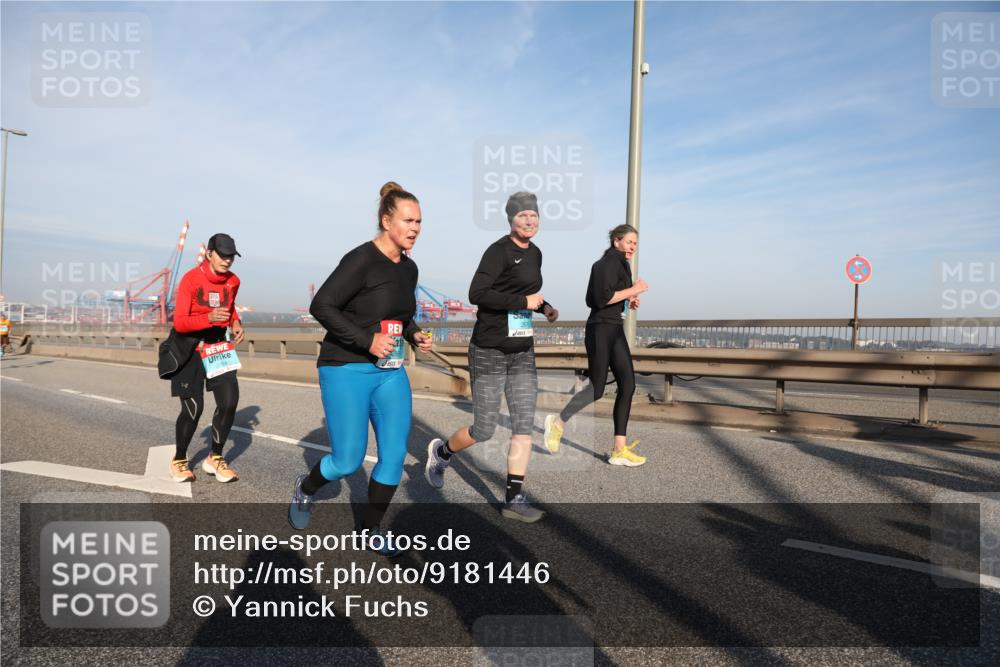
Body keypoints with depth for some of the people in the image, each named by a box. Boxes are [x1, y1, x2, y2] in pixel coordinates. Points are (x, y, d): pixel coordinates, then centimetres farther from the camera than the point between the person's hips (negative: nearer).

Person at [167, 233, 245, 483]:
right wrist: (209, 318, -40)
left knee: (229, 402, -4)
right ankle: (179, 461, 21)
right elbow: (179, 323, -23)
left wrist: (236, 323, -1)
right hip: (189, 346, -5)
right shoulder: (191, 279, -19)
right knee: (193, 408, -6)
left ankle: (214, 459, 16)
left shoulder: (233, 281, -2)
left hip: (218, 344, 5)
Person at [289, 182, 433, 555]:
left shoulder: (409, 269, 8)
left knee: (395, 455, 2)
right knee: (348, 462, 0)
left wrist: (415, 335, 3)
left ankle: (372, 528, 23)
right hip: (347, 370, -6)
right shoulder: (362, 260, -15)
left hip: (391, 372, 7)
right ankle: (305, 489, 34)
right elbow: (321, 306, -18)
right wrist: (367, 341, -24)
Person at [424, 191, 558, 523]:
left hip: (523, 353, 7)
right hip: (490, 351, -7)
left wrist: (544, 307, 9)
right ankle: (442, 451, 32)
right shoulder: (499, 251, -12)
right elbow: (477, 294, -24)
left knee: (524, 426, 1)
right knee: (483, 430, 1)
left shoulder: (535, 253, 12)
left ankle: (513, 499, 10)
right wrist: (523, 302, -21)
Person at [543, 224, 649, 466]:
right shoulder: (609, 262, -10)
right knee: (597, 389, -4)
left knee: (627, 385, 2)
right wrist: (633, 290, -13)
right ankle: (559, 421, 18)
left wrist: (628, 301, 12)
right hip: (601, 330, -10)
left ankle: (619, 449, 5)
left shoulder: (618, 263, 19)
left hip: (615, 330, 10)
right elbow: (601, 298, -21)